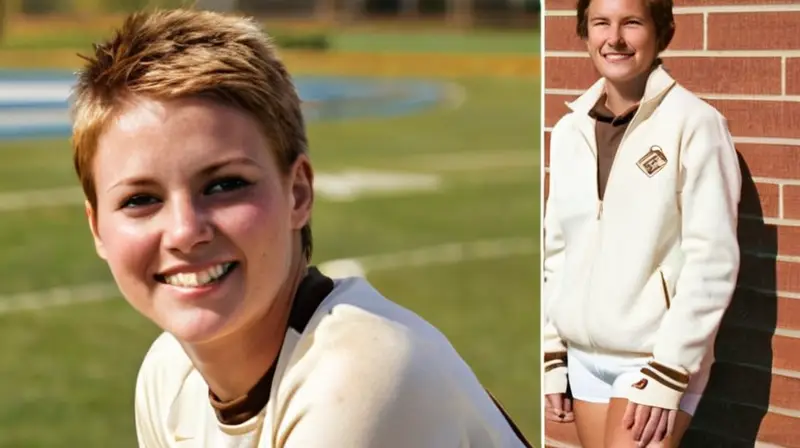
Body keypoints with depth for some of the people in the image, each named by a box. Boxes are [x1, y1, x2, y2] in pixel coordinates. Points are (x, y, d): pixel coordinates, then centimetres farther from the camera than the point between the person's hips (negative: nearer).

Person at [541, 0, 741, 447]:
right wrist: (551, 357, 11)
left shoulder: (695, 123, -11)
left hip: (657, 357, -6)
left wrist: (668, 371, -16)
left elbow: (712, 260, -13)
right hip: (584, 357, 6)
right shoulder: (569, 131, 7)